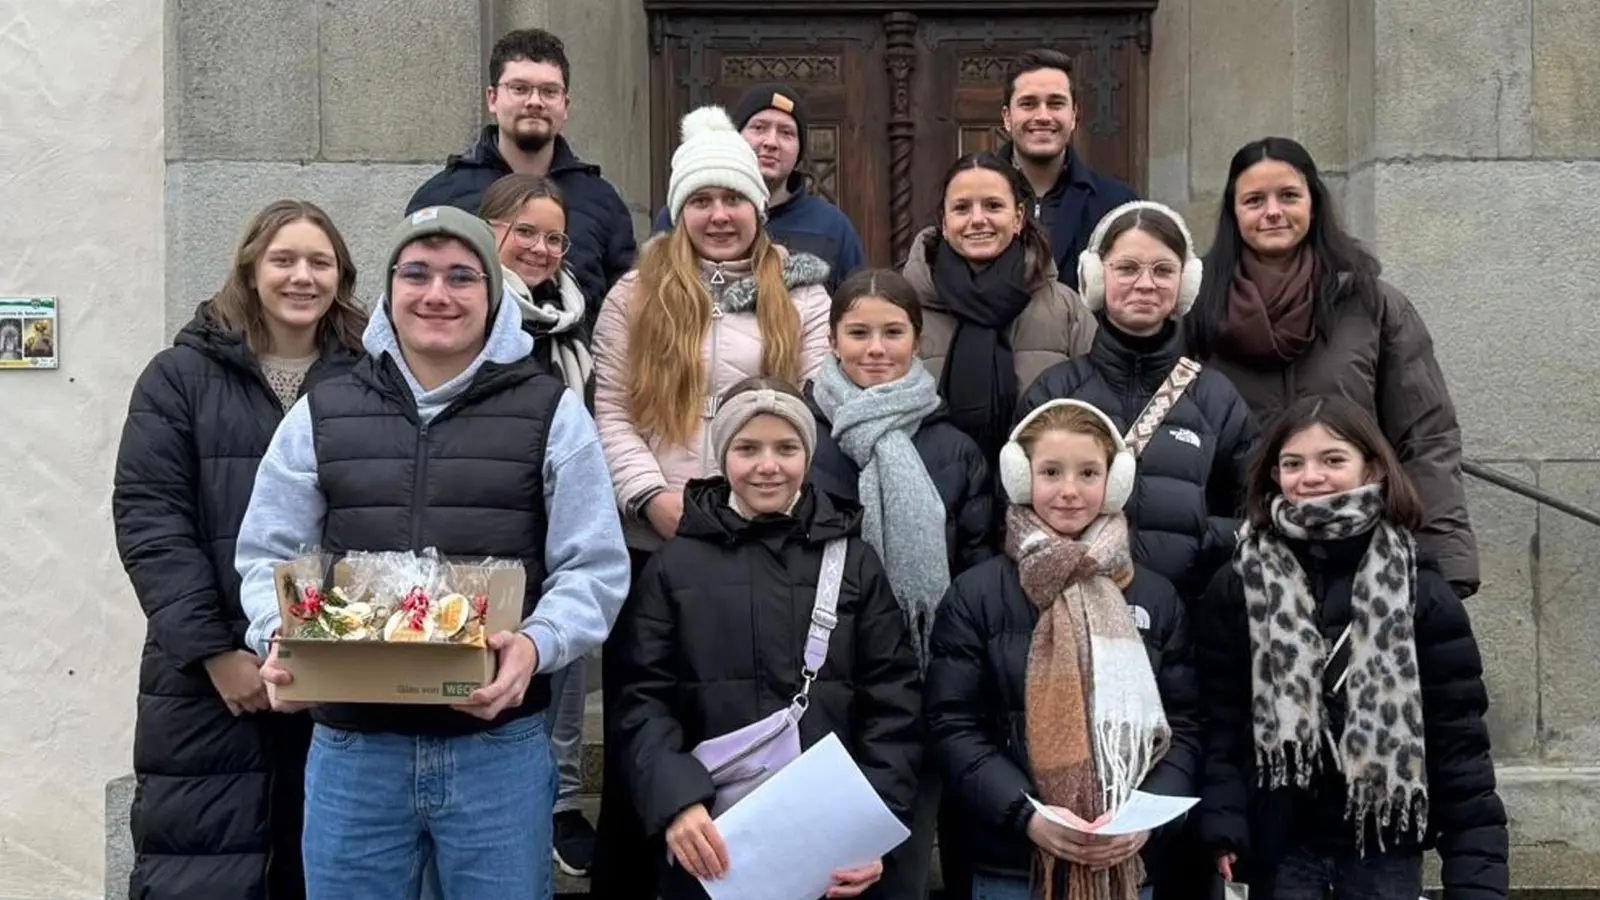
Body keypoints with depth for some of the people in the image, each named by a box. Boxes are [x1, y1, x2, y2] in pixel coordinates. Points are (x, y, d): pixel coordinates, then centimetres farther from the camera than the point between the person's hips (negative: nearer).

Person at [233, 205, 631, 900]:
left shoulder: (552, 413, 3)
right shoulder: (321, 415, 9)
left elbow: (594, 568, 0)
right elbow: (267, 554, 11)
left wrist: (536, 645, -19)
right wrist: (280, 636, -10)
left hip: (501, 745, -1)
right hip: (351, 746, 2)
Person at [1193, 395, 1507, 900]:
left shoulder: (1418, 589, -3)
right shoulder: (1237, 588, -2)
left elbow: (1457, 736, -3)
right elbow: (1219, 720, -3)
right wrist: (1223, 825, -14)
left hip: (1385, 842, 0)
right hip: (1279, 841, 0)